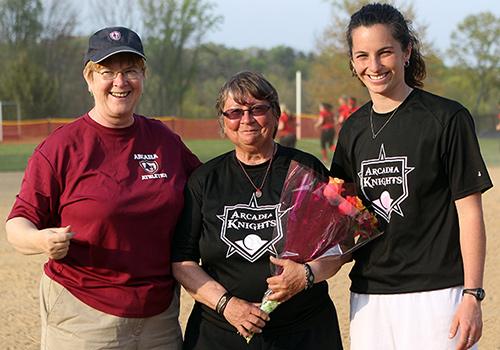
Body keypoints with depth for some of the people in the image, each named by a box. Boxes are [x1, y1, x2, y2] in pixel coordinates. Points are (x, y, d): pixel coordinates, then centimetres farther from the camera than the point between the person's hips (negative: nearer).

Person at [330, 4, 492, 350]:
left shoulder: (448, 118, -6)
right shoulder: (353, 130, 10)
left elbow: (470, 212, -6)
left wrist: (472, 296, -12)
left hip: (434, 295, -5)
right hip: (368, 296, 5)